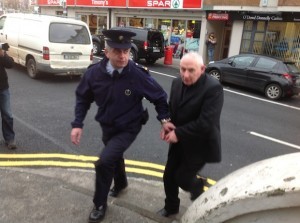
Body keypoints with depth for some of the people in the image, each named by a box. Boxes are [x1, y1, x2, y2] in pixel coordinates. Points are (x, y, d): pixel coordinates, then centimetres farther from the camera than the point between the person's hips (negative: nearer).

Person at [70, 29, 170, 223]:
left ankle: (100, 204, 8)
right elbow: (83, 98, -2)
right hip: (107, 126, 5)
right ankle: (121, 183, 60)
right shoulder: (94, 72, -17)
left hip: (128, 128, -4)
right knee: (115, 157, 27)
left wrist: (165, 119, -16)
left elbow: (159, 97, -10)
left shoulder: (138, 75, -26)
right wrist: (78, 124, -8)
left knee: (105, 161, -18)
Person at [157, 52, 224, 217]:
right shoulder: (177, 83, -1)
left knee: (182, 178, 0)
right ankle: (171, 207, 42)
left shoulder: (213, 88, -24)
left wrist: (178, 133, -21)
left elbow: (205, 123, -28)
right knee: (169, 176, 15)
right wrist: (167, 123, -10)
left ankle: (197, 187, 36)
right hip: (179, 142, 7)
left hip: (199, 145, -7)